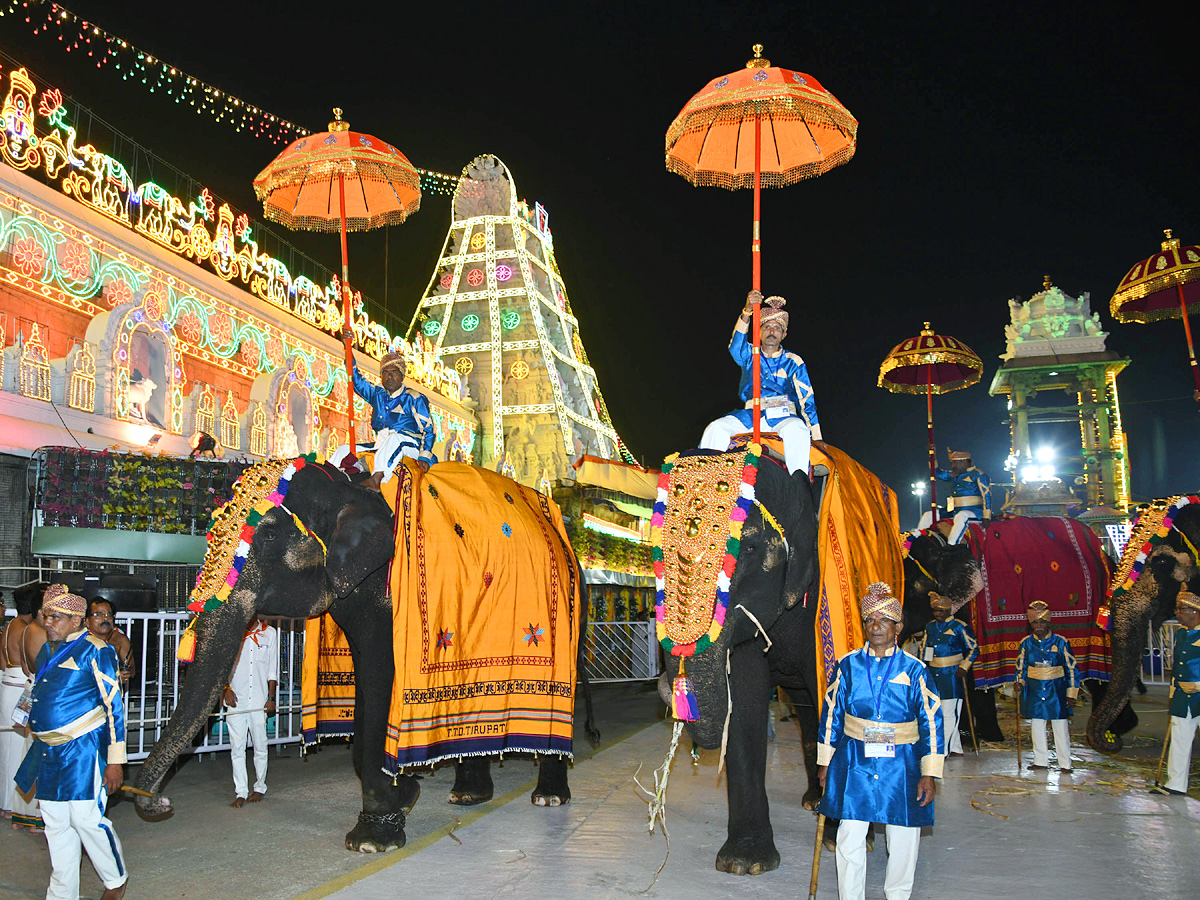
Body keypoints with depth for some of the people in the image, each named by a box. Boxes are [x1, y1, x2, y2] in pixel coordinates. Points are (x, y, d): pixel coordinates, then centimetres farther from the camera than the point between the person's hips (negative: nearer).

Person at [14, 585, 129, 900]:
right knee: (56, 825, 12)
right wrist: (40, 750, 21)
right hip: (48, 752, 7)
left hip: (84, 750, -7)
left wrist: (115, 760, -16)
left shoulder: (94, 651, -11)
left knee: (86, 819, -5)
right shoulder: (46, 652, 12)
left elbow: (114, 706, -13)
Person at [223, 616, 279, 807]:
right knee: (237, 748, 1)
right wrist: (226, 688, -6)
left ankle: (260, 788, 20)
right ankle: (240, 793, 7)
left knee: (260, 747, 5)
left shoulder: (269, 633, 4)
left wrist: (271, 697, 4)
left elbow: (272, 669, 7)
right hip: (236, 700, 0)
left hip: (259, 701, 0)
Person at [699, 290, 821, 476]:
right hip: (751, 416, 2)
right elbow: (736, 347, -10)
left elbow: (807, 400, 9)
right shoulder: (749, 356, 15)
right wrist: (747, 311, -27)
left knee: (797, 429, -36)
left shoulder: (793, 362, 13)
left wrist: (817, 438, -2)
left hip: (783, 416, -2)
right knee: (716, 428, -21)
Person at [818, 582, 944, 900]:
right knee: (850, 838, 1)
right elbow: (831, 715, 8)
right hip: (854, 763, 1)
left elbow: (931, 721, -1)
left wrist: (929, 774, -5)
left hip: (901, 766, 0)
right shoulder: (848, 665, 1)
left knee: (903, 839, 10)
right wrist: (824, 762, 8)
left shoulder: (913, 669, -3)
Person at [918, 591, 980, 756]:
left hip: (952, 676, -6)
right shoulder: (930, 627, 12)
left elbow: (974, 649, -2)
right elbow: (923, 649, 22)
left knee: (949, 714, -8)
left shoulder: (960, 627, -5)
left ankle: (942, 750, -6)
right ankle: (956, 749, 18)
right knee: (938, 713, 7)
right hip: (933, 675, 6)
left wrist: (963, 668, -9)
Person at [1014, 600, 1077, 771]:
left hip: (1056, 690, -3)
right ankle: (1041, 761, 20)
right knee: (1037, 726, 9)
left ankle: (1065, 763, 10)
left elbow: (1071, 669, 0)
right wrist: (1020, 682, -2)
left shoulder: (1060, 642, -5)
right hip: (1034, 690, 3)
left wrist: (1071, 694, -2)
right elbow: (1021, 666, 15)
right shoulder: (1026, 642, 2)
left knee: (1061, 727, -1)